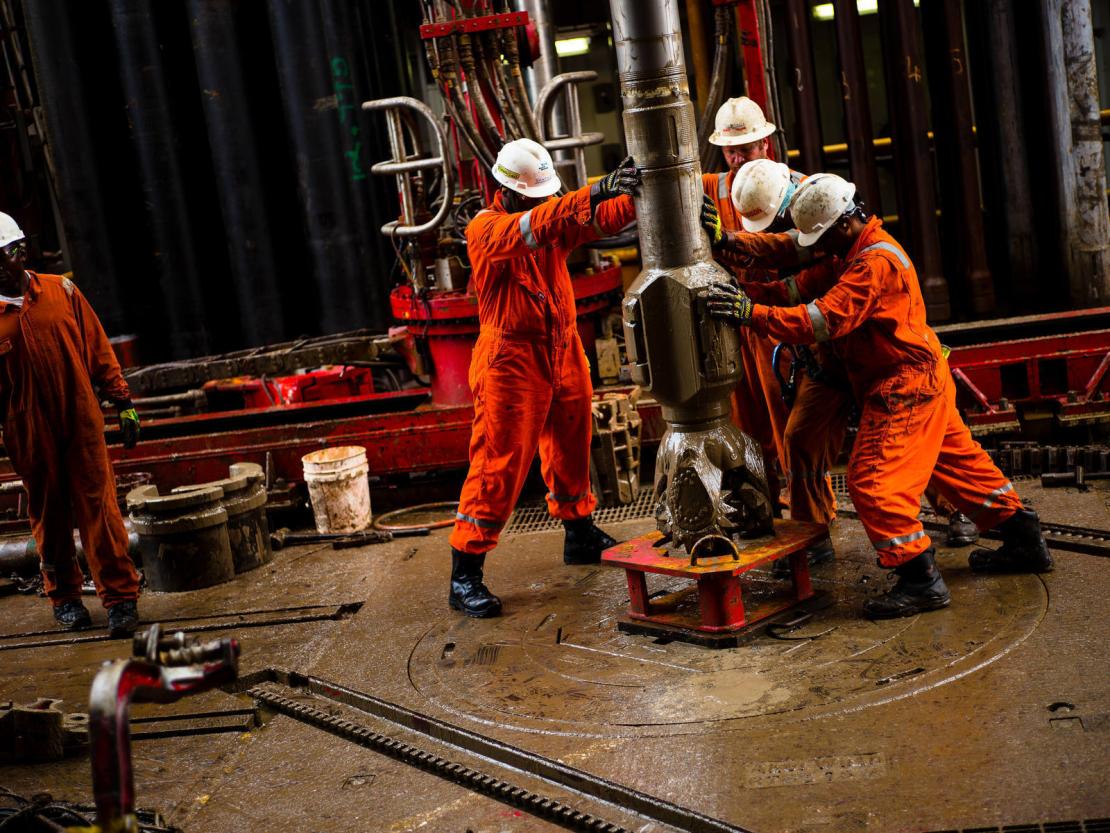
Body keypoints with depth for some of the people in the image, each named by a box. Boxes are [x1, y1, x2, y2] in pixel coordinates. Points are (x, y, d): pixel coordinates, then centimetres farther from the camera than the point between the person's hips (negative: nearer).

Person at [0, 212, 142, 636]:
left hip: (82, 422, 0)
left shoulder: (61, 290, 3)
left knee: (99, 508, -2)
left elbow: (98, 349, 6)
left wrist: (122, 400, 2)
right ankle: (65, 597, 25)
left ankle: (120, 596, 4)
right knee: (48, 514, 10)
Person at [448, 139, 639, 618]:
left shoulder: (555, 217, 7)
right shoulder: (485, 229, -13)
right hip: (512, 359, -7)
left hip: (563, 352, 7)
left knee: (572, 448, 20)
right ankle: (465, 575, 0)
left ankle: (580, 535, 41)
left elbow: (605, 218, -6)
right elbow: (529, 229, -32)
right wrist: (592, 194, -44)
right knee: (499, 464, -7)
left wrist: (638, 192, -26)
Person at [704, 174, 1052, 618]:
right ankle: (1025, 541, 32)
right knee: (957, 461, 20)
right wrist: (751, 294, -6)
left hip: (905, 389, -11)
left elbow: (822, 322, -31)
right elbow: (810, 283, 8)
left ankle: (920, 580, -5)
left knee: (872, 481, -10)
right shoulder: (851, 253, 10)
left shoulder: (877, 262, -24)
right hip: (920, 381, 11)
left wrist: (752, 313, -35)